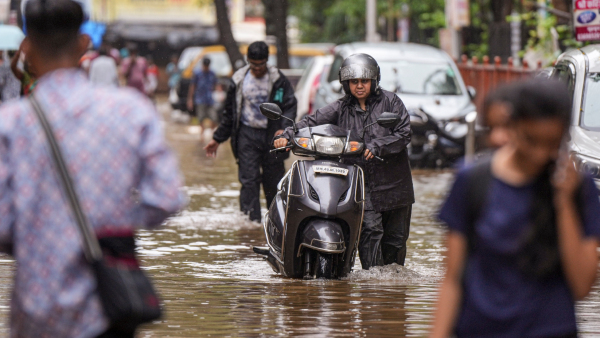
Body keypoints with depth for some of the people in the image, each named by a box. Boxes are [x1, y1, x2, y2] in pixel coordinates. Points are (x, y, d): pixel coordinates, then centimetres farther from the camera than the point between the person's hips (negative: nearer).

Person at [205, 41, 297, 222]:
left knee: (274, 180, 3)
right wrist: (217, 139, 17)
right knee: (249, 180, -7)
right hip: (247, 134, 1)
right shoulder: (239, 80, 7)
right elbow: (229, 112, 16)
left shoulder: (279, 80, 0)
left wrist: (284, 128, -23)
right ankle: (251, 220, -10)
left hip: (272, 134, -1)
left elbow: (290, 105, -4)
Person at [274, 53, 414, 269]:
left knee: (396, 236, 8)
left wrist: (376, 147, -18)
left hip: (394, 182, 1)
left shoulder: (390, 102, 4)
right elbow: (313, 121, 0)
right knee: (370, 230, -16)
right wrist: (288, 136, -18)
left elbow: (403, 134, -5)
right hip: (361, 183, -1)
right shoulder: (341, 109, 8)